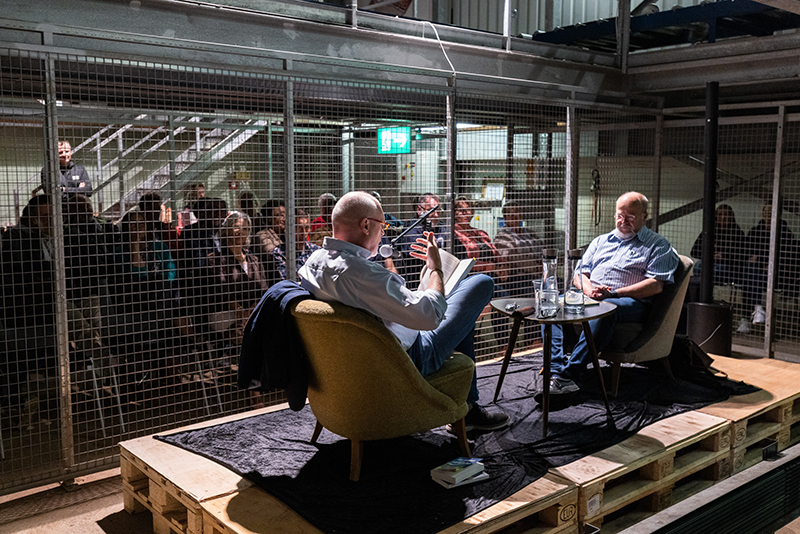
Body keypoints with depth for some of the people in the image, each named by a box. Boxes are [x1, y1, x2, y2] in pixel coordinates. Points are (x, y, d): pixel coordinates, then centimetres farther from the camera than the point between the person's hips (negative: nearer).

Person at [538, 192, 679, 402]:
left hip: (630, 302, -5)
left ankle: (571, 374, -45)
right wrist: (590, 289, -4)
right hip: (589, 298, 5)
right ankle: (558, 374, -40)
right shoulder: (600, 241, 29)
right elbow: (581, 273, 22)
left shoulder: (658, 246, 12)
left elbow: (656, 285, -3)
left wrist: (613, 293, -13)